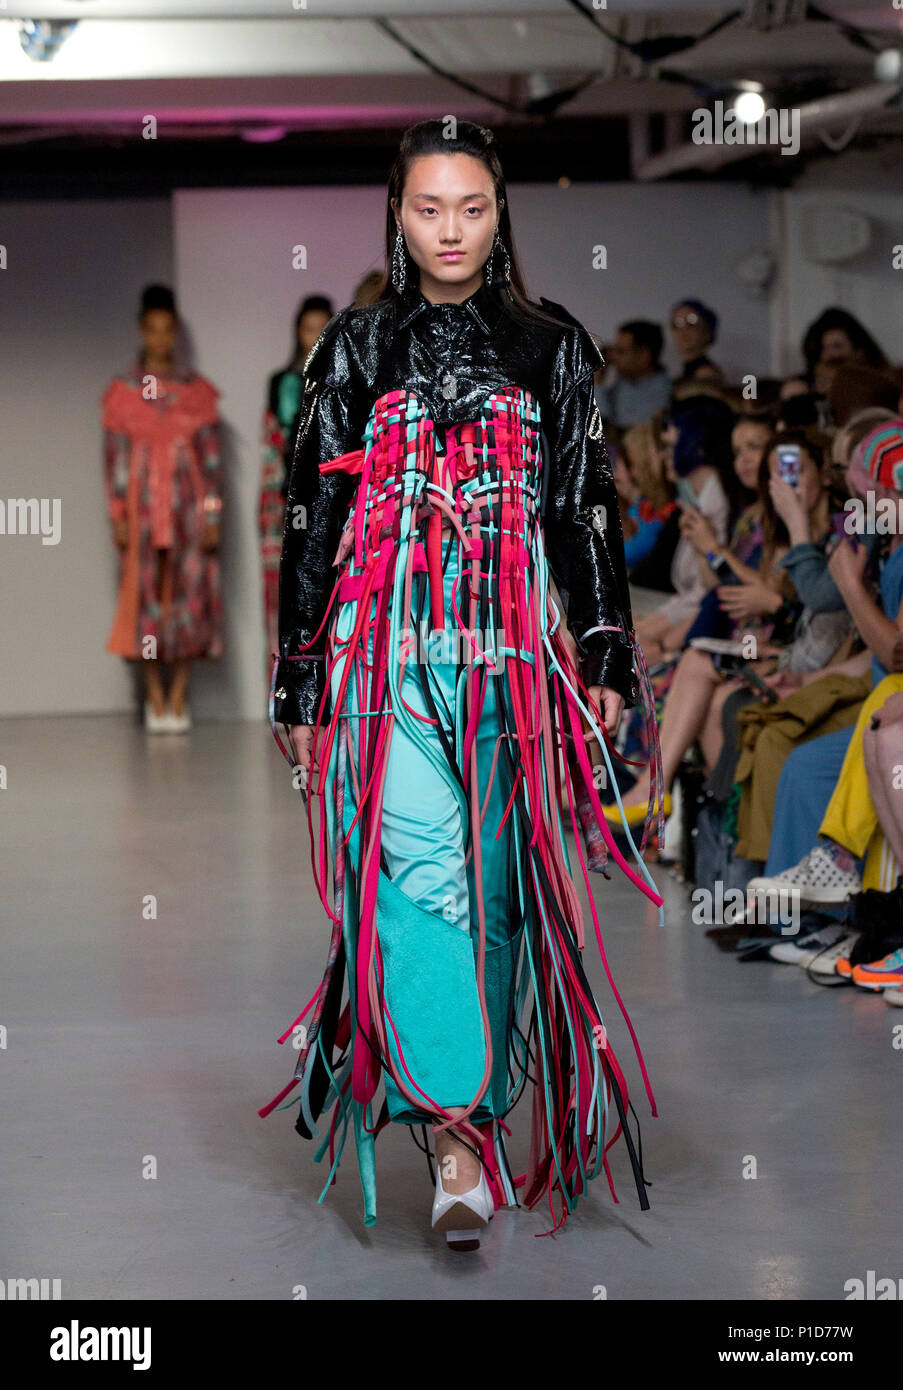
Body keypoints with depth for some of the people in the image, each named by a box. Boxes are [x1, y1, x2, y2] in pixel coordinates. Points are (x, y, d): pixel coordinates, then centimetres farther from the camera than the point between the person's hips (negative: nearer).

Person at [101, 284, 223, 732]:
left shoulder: (197, 389, 6)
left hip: (188, 505, 1)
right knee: (146, 597, -3)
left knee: (189, 594, -3)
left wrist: (212, 513, -2)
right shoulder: (122, 391, 4)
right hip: (143, 505, -1)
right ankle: (155, 698, 5)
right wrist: (117, 515, -3)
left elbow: (211, 455, 4)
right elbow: (114, 456, 3)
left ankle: (178, 698, 4)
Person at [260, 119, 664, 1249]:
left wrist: (608, 654, 5)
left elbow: (586, 509, 12)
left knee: (496, 885, 4)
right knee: (421, 872, -18)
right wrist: (297, 678, 7)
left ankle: (477, 1101, 17)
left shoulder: (551, 349, 11)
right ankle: (458, 1139, -21)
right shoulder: (355, 349, 8)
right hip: (389, 650, -2)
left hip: (513, 656, 2)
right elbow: (311, 517, 9)